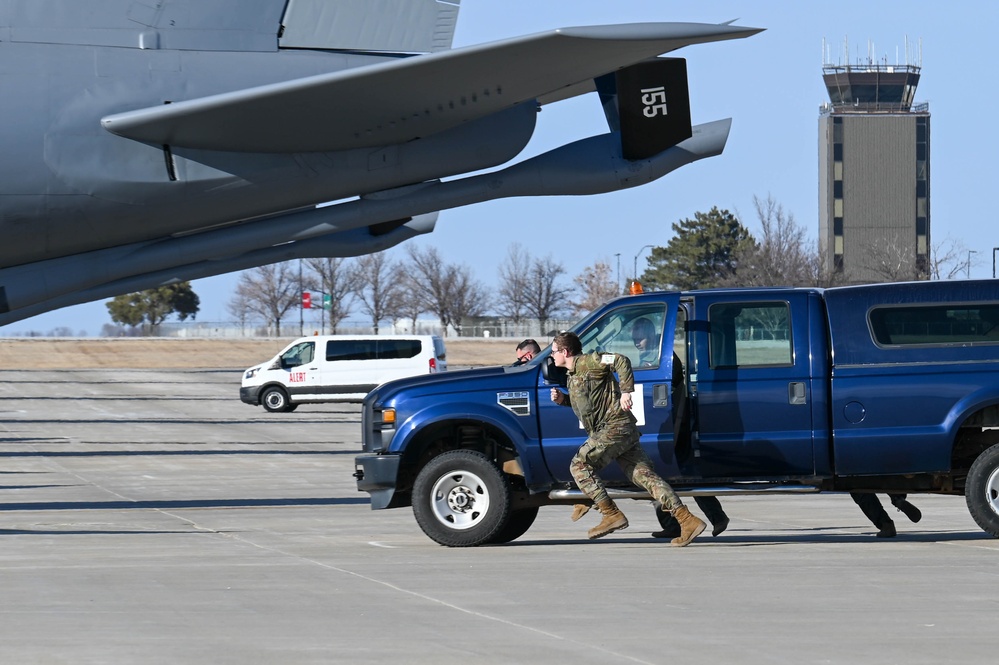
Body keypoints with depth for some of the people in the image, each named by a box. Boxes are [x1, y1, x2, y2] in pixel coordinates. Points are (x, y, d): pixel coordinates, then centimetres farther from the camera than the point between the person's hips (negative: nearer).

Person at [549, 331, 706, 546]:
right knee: (643, 474, -1)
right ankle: (688, 522, -9)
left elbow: (621, 361, -17)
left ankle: (612, 514, -12)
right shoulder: (572, 375, 23)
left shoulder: (586, 362, -6)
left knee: (579, 465, -9)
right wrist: (562, 399, 17)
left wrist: (626, 391, -22)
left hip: (616, 426, -10)